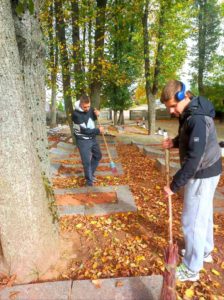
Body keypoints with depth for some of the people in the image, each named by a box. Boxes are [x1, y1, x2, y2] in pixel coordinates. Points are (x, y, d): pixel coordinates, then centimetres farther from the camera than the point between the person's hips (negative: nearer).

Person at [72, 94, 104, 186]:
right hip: (83, 140, -7)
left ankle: (90, 173, 36)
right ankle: (89, 180, 18)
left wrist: (96, 114, -8)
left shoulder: (89, 108, -4)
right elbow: (84, 130, -25)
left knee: (98, 156, 18)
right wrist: (98, 130, -17)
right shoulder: (76, 114, -25)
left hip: (92, 138, 7)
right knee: (86, 161, -3)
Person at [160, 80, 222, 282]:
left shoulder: (198, 119, -27)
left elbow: (194, 159, -30)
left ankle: (191, 270, 21)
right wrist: (174, 142, -2)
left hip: (202, 175, -10)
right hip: (205, 172, 10)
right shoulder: (189, 113, 4)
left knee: (192, 221, 2)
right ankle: (205, 251, 45)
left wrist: (174, 186, -25)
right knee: (203, 215, 23)